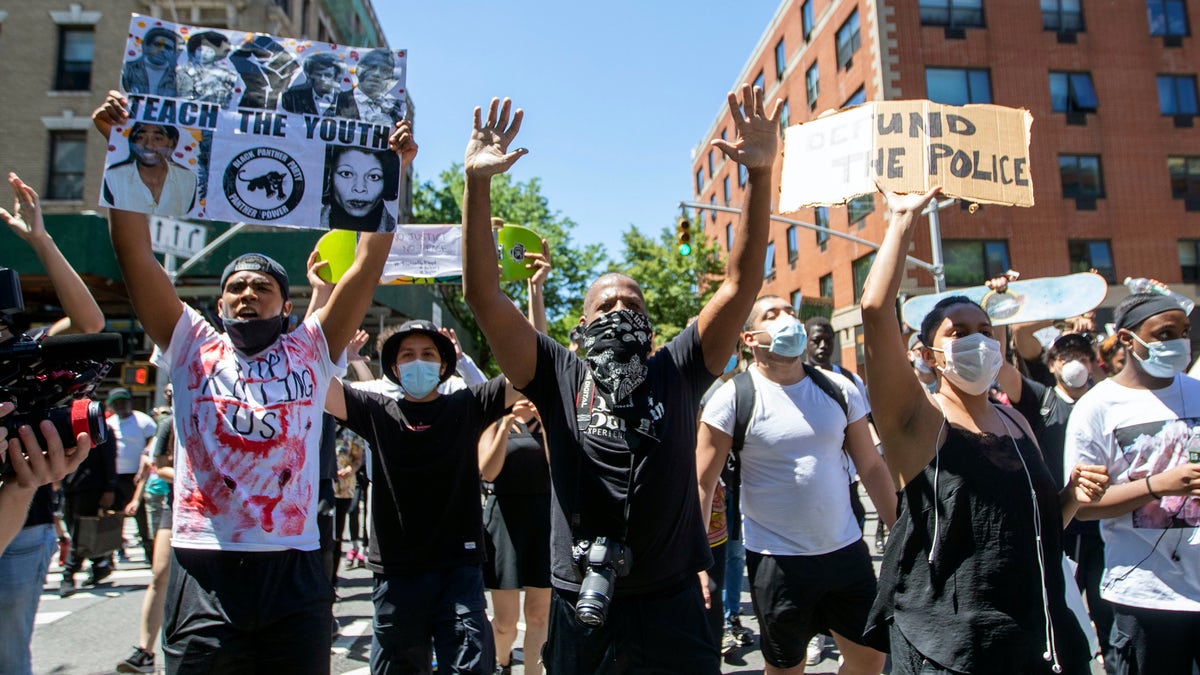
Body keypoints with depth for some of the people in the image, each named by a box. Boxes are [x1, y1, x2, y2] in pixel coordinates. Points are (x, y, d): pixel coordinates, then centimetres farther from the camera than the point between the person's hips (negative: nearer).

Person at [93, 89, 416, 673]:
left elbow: (368, 265, 1)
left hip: (294, 572, 0)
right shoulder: (192, 347, 9)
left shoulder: (310, 350, 7)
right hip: (204, 569, 0)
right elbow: (136, 254, 2)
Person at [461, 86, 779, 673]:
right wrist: (477, 183, -17)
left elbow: (742, 284, -7)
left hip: (671, 608, 0)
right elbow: (482, 295, -9)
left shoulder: (676, 374, 0)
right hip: (579, 609, 0)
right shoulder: (560, 379, -1)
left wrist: (761, 174, -16)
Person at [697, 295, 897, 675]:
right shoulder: (732, 398, -10)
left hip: (847, 550, 4)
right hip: (777, 559, -3)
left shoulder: (839, 390, 1)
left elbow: (872, 467, 8)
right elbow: (702, 485, -10)